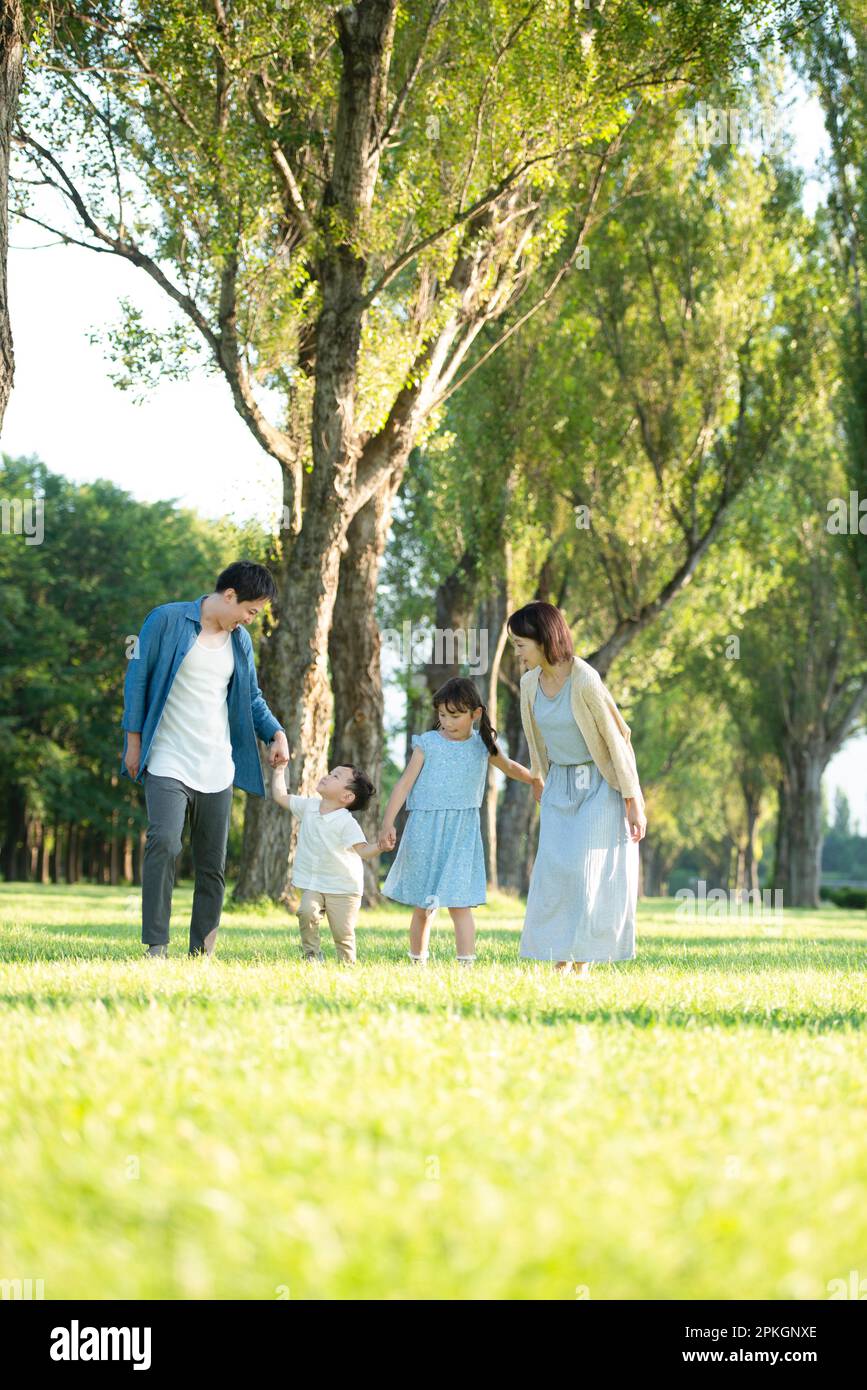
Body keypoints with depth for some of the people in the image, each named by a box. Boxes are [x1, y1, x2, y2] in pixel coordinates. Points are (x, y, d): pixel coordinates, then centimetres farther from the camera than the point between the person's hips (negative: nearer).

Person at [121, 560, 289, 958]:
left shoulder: (240, 640, 13)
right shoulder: (166, 620, -3)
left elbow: (252, 698, 21)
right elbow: (137, 679, -2)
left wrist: (276, 733, 3)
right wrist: (134, 741, -5)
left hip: (217, 768, 6)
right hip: (168, 762, -6)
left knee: (213, 864, 4)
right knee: (164, 844, -23)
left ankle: (202, 952, 11)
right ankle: (156, 946, -20)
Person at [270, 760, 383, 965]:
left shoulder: (346, 822, -17)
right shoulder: (309, 806, 1)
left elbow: (363, 850, -27)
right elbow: (280, 797, 12)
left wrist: (379, 847, -47)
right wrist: (279, 770, 9)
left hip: (343, 887, -4)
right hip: (312, 885, 4)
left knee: (343, 932, -1)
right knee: (307, 911, -24)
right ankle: (311, 954, -8)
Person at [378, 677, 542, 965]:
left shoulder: (482, 746, 4)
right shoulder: (427, 744, -3)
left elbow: (510, 768, 24)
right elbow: (405, 782, -6)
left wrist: (537, 780, 32)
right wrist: (387, 823, -14)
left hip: (461, 834, 0)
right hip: (425, 831, 0)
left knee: (459, 904, -10)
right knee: (422, 906, 9)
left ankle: (466, 964, -13)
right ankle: (417, 963, 21)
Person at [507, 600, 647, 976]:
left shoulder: (585, 682, -23)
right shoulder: (530, 683, -2)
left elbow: (616, 740, -17)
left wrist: (633, 802, -14)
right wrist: (538, 780, 22)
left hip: (599, 784, -6)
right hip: (560, 786, 6)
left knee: (586, 870, -8)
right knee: (553, 871, -2)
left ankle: (583, 963, -4)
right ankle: (560, 963, -1)